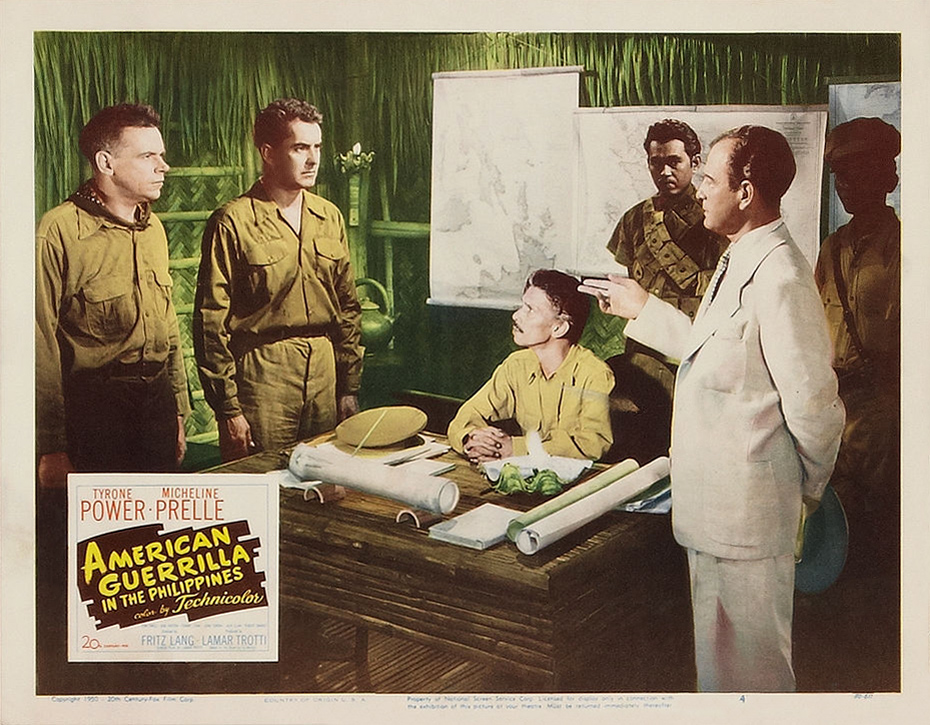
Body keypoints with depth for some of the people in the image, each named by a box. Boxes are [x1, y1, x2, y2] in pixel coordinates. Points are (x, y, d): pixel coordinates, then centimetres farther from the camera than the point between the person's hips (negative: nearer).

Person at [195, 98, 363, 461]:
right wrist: (228, 409, -10)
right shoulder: (233, 223, -7)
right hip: (262, 376, -5)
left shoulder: (329, 217, 11)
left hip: (324, 375, 5)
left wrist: (350, 386, 11)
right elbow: (211, 322, -8)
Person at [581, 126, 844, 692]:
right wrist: (643, 308, 25)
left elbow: (812, 402, -22)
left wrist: (810, 486, -6)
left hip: (747, 506, -10)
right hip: (717, 502, 10)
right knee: (720, 650, 24)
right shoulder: (739, 262, 10)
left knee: (745, 667, 7)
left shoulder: (780, 278, -24)